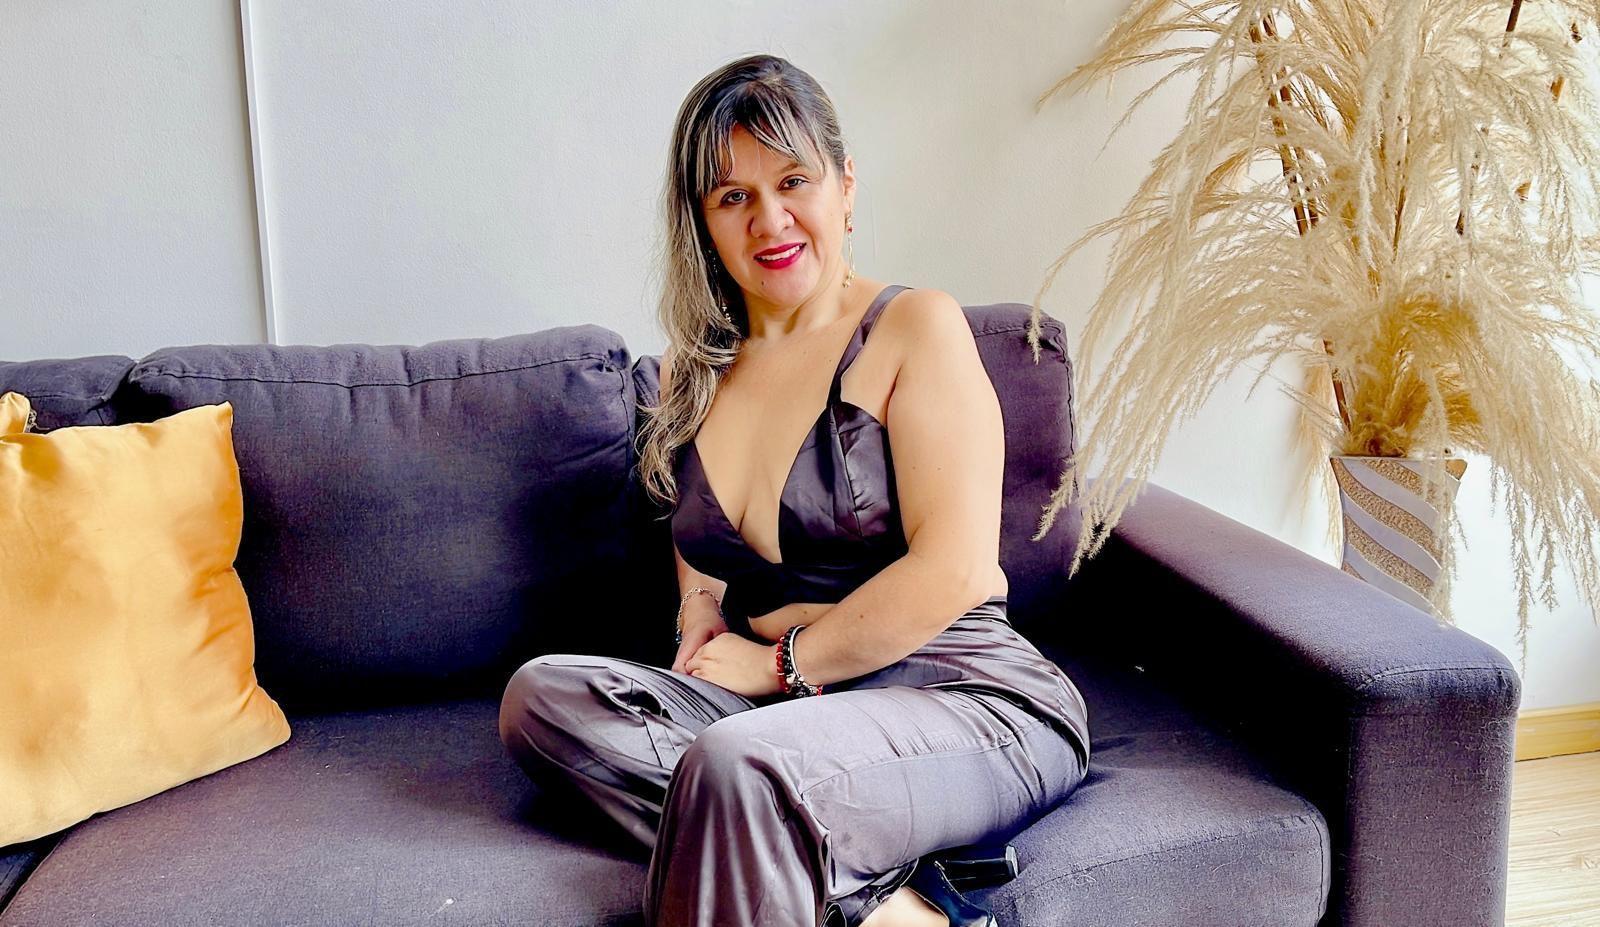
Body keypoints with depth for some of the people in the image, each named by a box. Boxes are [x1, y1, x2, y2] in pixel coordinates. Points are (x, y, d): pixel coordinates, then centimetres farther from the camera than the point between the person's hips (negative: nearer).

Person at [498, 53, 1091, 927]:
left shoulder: (914, 328, -3)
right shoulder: (694, 368, 15)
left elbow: (952, 571, -12)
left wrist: (782, 663, -7)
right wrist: (702, 629, 1)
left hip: (965, 698, -7)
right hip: (787, 704, 8)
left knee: (736, 763, -38)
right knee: (543, 693, -18)